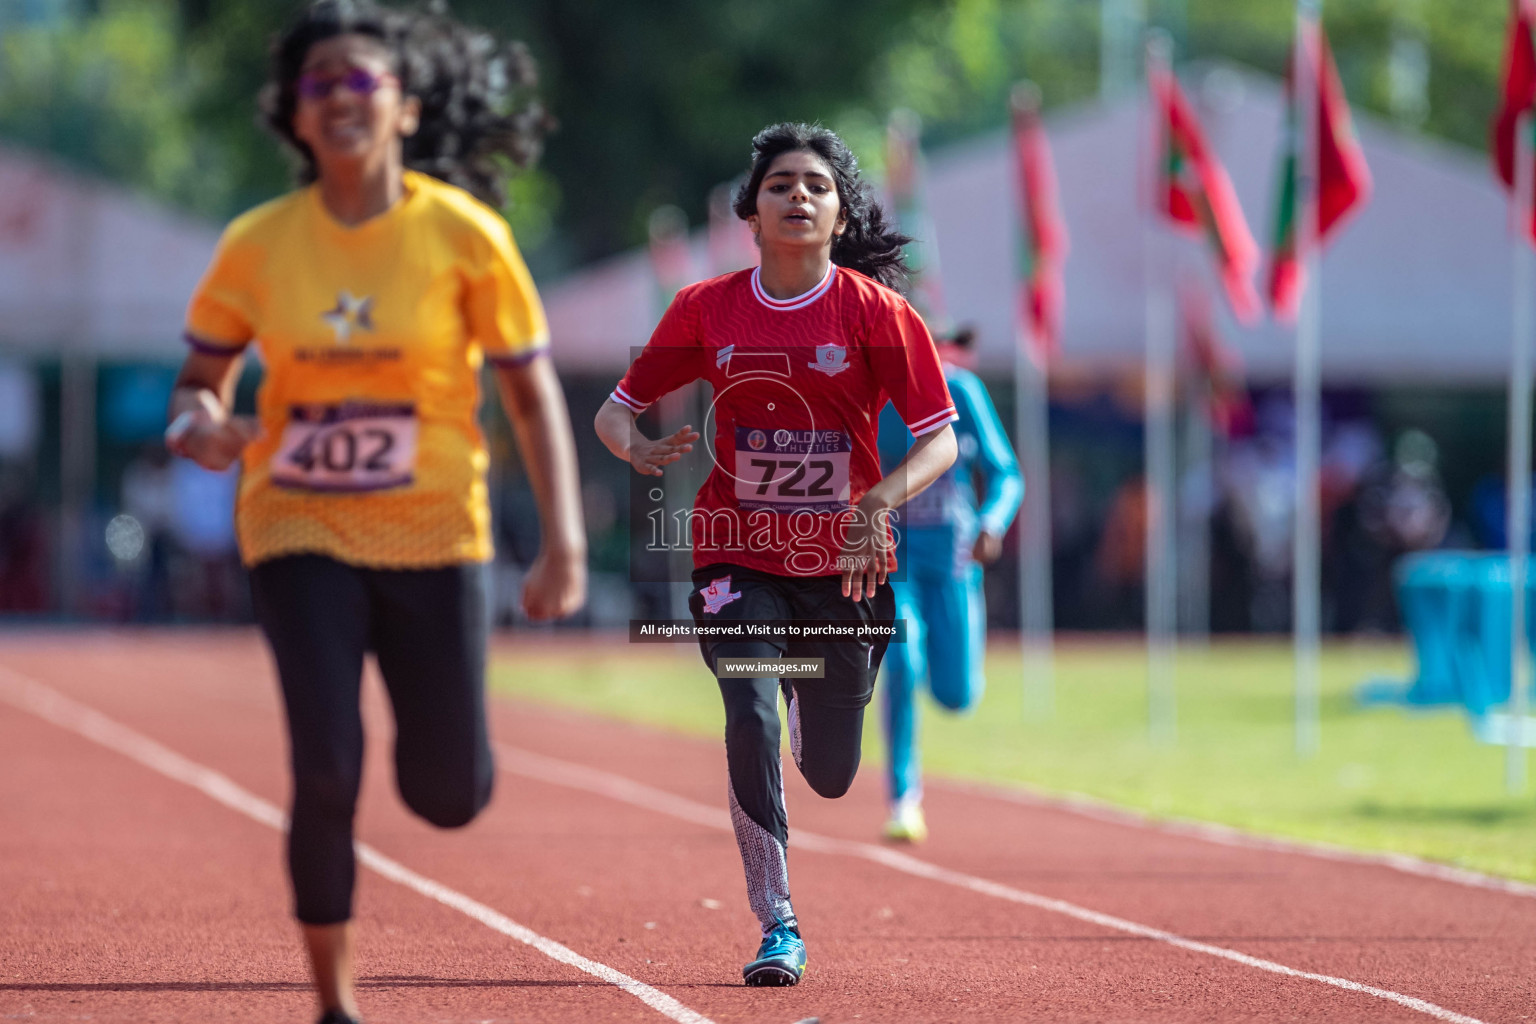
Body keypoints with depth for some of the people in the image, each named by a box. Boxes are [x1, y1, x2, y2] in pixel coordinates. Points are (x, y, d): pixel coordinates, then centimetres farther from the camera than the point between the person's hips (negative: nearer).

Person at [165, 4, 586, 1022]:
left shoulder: (463, 233, -6)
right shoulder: (258, 245, -2)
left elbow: (533, 393, 0)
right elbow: (199, 380, 9)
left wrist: (565, 541, -9)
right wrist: (199, 425, -15)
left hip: (435, 530, 0)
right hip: (301, 528, 0)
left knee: (449, 797, 1)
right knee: (327, 771, -16)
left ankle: (425, 712, 40)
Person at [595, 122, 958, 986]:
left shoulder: (877, 312, -7)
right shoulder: (707, 309, -1)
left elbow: (940, 440, -7)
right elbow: (618, 407, 6)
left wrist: (882, 499, -26)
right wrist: (635, 447, -18)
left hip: (844, 564, 0)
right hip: (739, 556, 0)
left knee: (830, 775, 8)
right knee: (751, 721, -22)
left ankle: (812, 689, 47)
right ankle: (778, 928, -11)